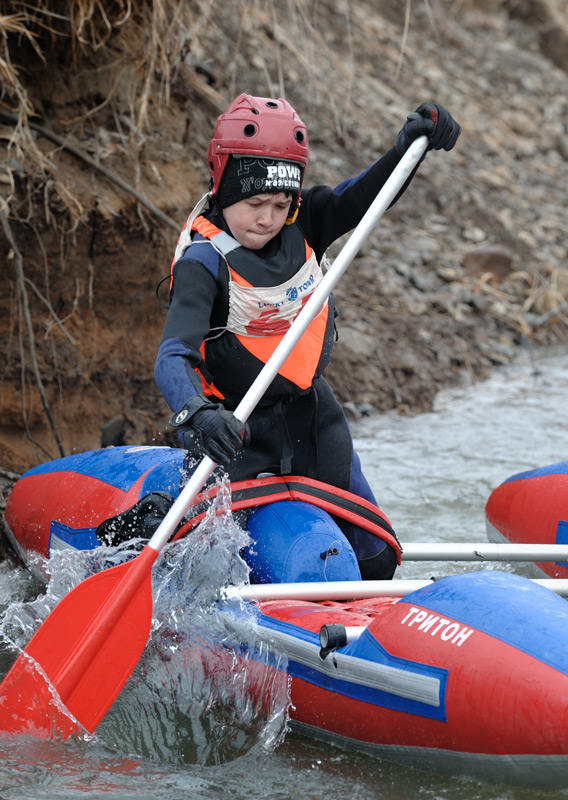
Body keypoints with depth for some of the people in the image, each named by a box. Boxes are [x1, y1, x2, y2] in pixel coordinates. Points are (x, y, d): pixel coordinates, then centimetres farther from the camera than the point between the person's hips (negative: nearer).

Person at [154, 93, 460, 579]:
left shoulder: (302, 225, -5)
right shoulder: (203, 262, -24)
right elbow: (173, 358, -34)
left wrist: (409, 147, -27)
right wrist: (196, 414, -55)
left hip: (313, 418, 6)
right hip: (238, 428, -6)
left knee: (375, 564, 10)